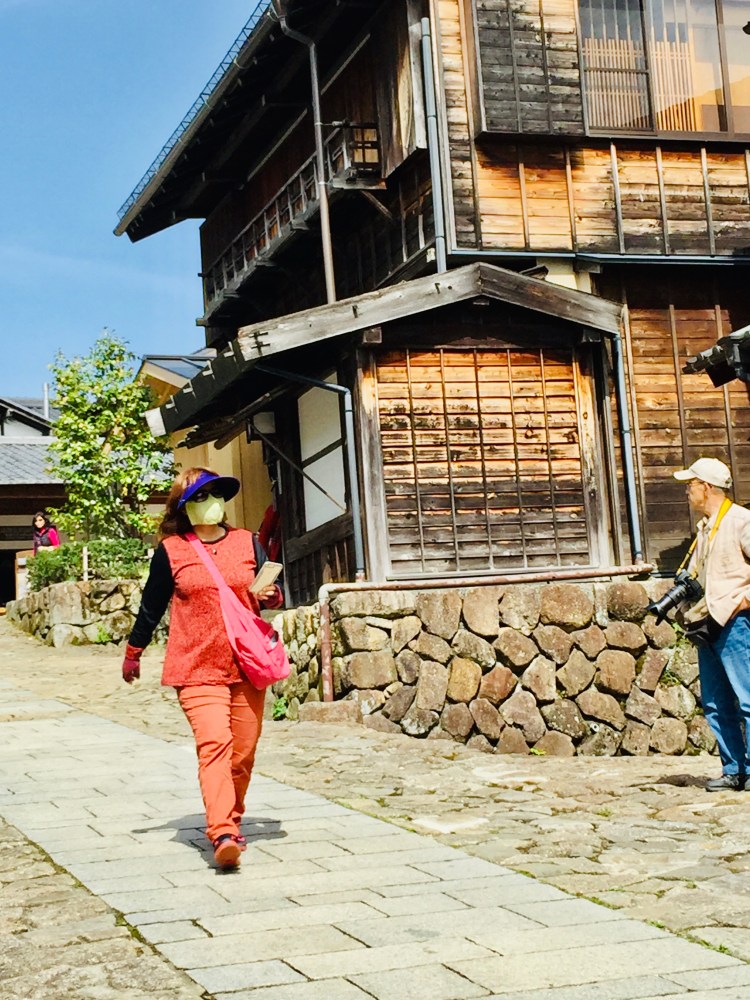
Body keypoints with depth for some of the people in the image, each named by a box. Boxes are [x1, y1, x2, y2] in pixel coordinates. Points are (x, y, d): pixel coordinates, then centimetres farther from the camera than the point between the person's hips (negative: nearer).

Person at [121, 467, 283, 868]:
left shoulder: (247, 543, 8)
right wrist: (133, 653, 22)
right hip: (196, 669, -3)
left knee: (243, 752, 6)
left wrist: (269, 595, -7)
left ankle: (230, 822, 26)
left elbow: (272, 592, 17)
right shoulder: (170, 551, 2)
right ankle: (222, 834, -27)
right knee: (214, 744, -19)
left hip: (246, 666, 3)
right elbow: (152, 605, 14)